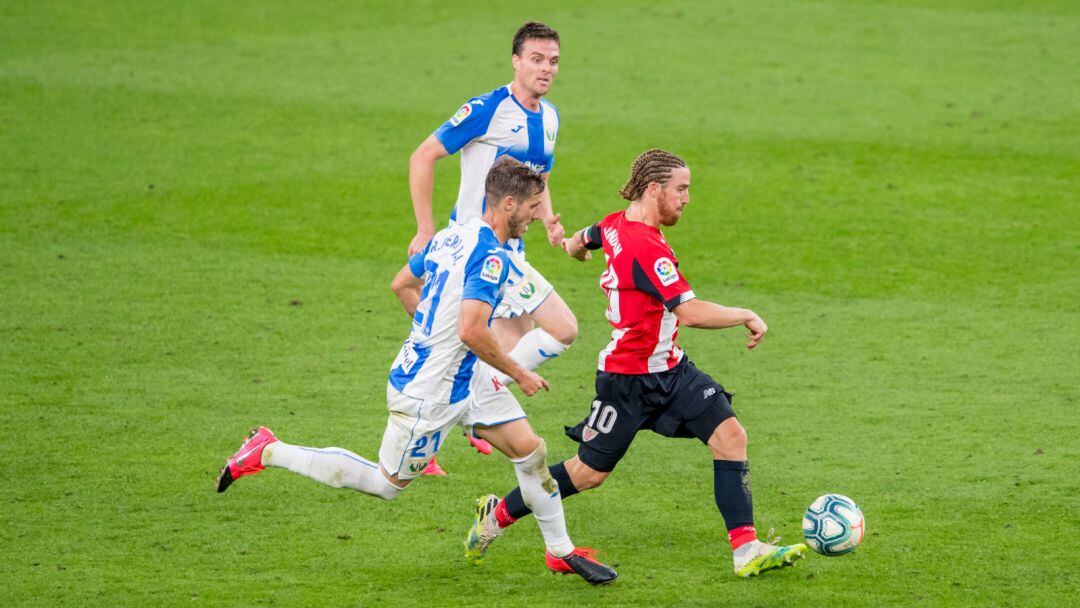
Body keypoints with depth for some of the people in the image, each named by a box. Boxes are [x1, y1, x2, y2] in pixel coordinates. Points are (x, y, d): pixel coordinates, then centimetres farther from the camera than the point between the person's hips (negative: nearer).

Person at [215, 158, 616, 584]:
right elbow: (472, 331, -32)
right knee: (387, 484, 8)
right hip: (427, 394, -10)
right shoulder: (491, 257, -25)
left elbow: (402, 284, 14)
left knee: (530, 449, 5)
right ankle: (267, 452, 15)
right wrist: (519, 374, -18)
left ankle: (561, 552, 16)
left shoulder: (453, 235, 3)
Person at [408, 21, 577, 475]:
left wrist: (547, 218, 3)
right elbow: (423, 157, -12)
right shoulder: (487, 110, -15)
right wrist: (426, 230, -15)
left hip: (508, 248, 9)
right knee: (562, 329, -14)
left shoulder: (549, 117, 11)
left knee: (515, 349, 11)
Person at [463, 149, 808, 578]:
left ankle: (746, 550, -8)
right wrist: (747, 316, -21)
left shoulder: (616, 225, 3)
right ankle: (498, 515, 26)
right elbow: (691, 312, -35)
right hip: (628, 381, -9)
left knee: (730, 436, -6)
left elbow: (579, 241, 27)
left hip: (670, 371, 9)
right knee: (589, 473, 5)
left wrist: (574, 245, 52)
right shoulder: (647, 248, -27)